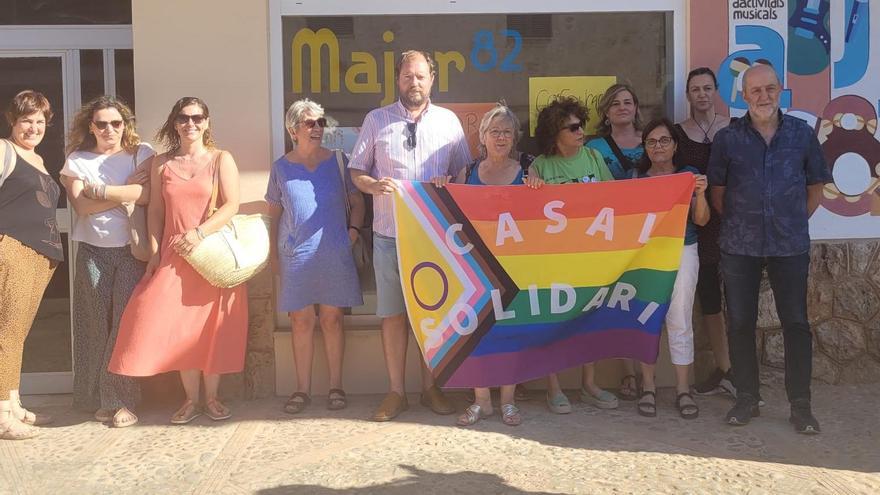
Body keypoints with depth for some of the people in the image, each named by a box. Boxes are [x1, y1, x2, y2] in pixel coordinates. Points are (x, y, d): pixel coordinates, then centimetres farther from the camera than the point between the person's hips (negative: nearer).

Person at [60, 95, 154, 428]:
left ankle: (123, 400, 1)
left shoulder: (142, 154, 6)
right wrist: (126, 192, -9)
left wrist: (97, 189, -7)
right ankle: (99, 399, 13)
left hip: (131, 251, -1)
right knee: (96, 325, 1)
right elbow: (82, 206, -5)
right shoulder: (77, 160, 9)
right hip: (93, 252, 1)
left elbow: (148, 194, -12)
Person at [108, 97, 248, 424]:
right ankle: (190, 400, 9)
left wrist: (199, 232, -18)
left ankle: (211, 397, 14)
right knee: (178, 325, -4)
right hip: (173, 257, 2)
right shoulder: (161, 164, 10)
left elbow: (231, 206, -7)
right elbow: (155, 211, 10)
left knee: (211, 326, 1)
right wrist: (155, 251, 1)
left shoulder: (221, 159, 2)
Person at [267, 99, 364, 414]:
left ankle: (336, 386, 14)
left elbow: (357, 201, 10)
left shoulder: (338, 161, 5)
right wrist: (275, 251, 6)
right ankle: (302, 389, 13)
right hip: (296, 255, 1)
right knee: (301, 321, 4)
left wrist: (353, 230, -5)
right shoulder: (281, 167, 6)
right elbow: (274, 212, 13)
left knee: (331, 319, 4)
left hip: (334, 253, 0)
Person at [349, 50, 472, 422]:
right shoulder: (377, 120, 6)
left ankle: (430, 388, 20)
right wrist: (373, 185, -14)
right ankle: (396, 391, 15)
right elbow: (356, 170, 8)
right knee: (392, 313, 3)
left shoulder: (449, 121, 8)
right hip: (389, 233, 0)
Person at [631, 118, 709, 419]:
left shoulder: (689, 175, 6)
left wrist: (700, 193, -17)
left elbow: (701, 220, -1)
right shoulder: (635, 177, 9)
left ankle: (683, 390, 7)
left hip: (681, 252, -1)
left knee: (680, 321, -1)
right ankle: (648, 388, 8)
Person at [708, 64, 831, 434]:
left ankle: (801, 405, 14)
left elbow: (816, 186, 12)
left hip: (790, 246, 0)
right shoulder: (727, 139, 1)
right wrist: (737, 223, 5)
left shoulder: (802, 134, 3)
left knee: (796, 323, 2)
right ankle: (746, 399, 19)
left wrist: (796, 222, 6)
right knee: (740, 323, 5)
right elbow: (717, 191, 8)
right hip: (739, 246, 0)